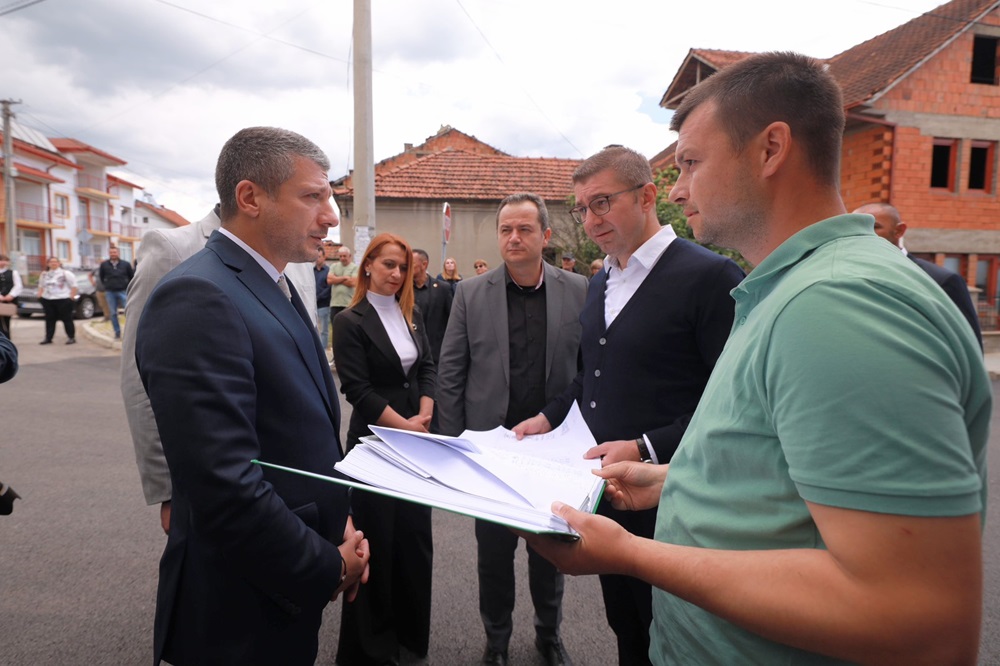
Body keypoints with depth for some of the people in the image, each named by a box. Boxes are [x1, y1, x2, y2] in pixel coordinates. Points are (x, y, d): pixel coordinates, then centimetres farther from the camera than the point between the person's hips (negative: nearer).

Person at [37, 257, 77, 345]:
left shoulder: (66, 273, -4)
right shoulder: (44, 274, 14)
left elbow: (73, 285, -7)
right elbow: (41, 286, 23)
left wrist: (71, 296, -12)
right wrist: (40, 295, 11)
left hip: (63, 299, -6)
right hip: (47, 299, 6)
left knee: (67, 319, -2)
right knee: (49, 319, 8)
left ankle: (71, 338, 4)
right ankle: (48, 338, 13)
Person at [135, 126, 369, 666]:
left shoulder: (274, 288, 6)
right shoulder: (197, 299, -23)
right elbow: (225, 489, -29)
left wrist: (340, 525, 0)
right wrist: (330, 567, -15)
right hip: (243, 617, -8)